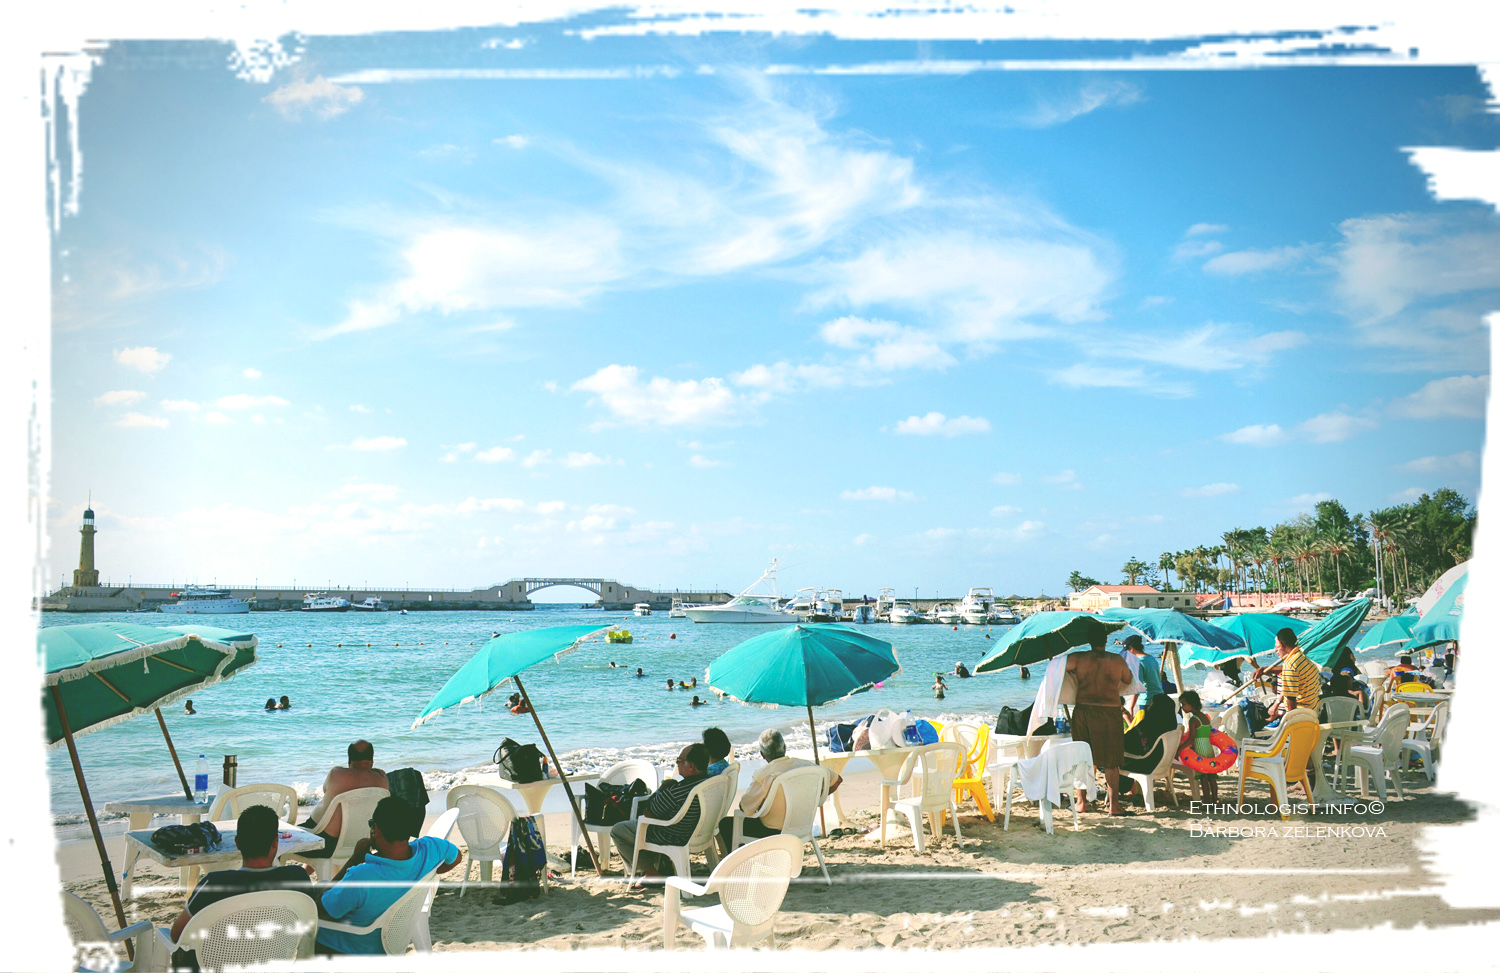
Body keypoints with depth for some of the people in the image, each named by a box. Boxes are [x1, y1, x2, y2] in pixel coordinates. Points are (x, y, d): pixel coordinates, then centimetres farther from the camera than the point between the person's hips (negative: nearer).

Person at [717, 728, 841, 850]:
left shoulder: (762, 776, -22)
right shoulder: (805, 765, -7)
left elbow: (747, 809, -15)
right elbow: (837, 780, 4)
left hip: (772, 832, -6)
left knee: (726, 823, 14)